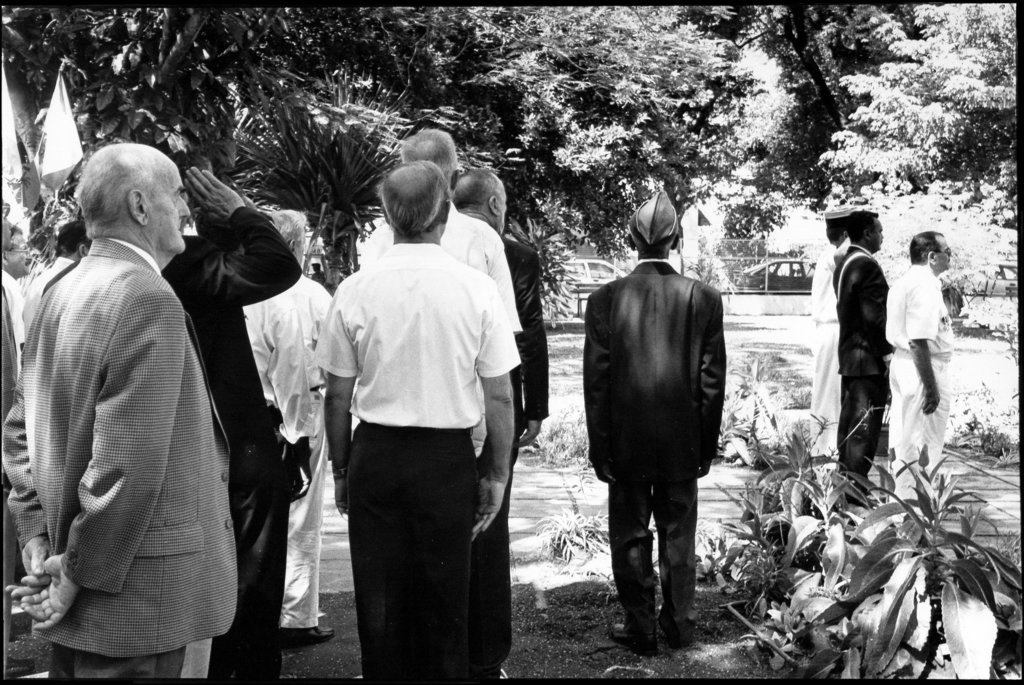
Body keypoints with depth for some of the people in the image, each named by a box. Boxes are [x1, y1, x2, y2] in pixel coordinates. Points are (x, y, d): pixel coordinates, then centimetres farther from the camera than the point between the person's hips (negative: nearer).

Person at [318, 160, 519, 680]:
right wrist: (497, 474, 7)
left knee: (378, 599, 13)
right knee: (445, 599, 11)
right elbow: (499, 396, -4)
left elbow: (337, 395, 1)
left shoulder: (355, 290, -6)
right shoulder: (476, 289, -8)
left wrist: (340, 470, 13)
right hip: (449, 459, -1)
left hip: (375, 455, 1)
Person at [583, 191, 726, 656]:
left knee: (630, 539, 11)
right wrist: (707, 446, 7)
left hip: (625, 444, -1)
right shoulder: (704, 299, -6)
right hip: (682, 444, 1)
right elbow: (711, 382, -3)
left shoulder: (605, 299, -9)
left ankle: (640, 629, 19)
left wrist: (600, 448, 1)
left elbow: (596, 382, -7)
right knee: (678, 537, 14)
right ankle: (679, 626, 25)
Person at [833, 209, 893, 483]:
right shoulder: (867, 266, -16)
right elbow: (874, 317, -20)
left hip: (848, 356, 10)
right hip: (869, 359, -10)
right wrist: (886, 353, -11)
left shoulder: (844, 264, 14)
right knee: (864, 428, -6)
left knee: (849, 424, 14)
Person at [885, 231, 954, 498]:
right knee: (924, 445, -1)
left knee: (903, 441, 16)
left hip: (901, 363, 10)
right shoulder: (925, 286, -18)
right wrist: (931, 387, -23)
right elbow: (919, 342, -24)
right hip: (924, 369, -10)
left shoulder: (903, 283, 13)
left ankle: (902, 493, 25)